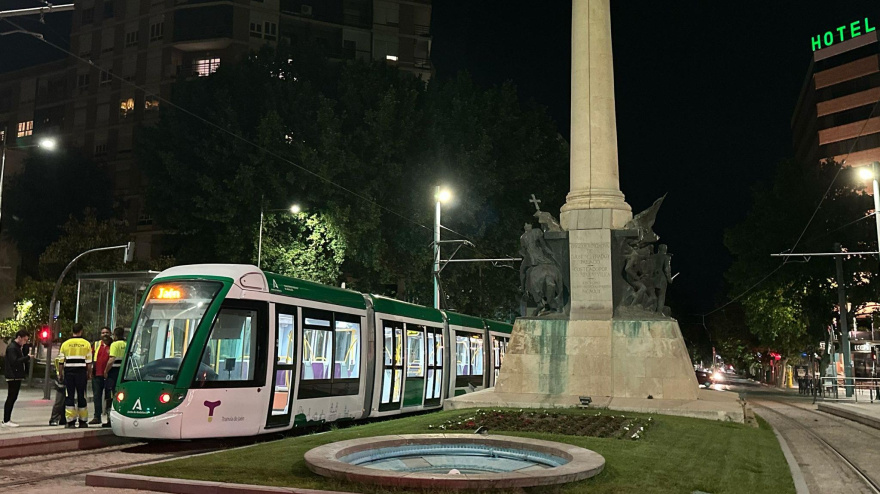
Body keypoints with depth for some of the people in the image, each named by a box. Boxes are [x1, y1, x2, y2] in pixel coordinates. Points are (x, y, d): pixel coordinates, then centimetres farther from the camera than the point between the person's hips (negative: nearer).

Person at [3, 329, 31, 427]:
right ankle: (6, 421, -3)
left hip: (17, 377, 10)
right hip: (13, 377, -10)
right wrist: (27, 357, -19)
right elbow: (14, 361, -23)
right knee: (11, 398, -6)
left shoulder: (17, 347, 17)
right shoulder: (12, 347, -14)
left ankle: (7, 419, 18)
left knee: (13, 398, 12)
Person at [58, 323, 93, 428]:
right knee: (81, 396, 6)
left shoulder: (65, 344, 5)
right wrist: (88, 374, 10)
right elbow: (89, 363, 1)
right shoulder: (86, 344, 1)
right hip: (81, 372, -1)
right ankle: (82, 421, 10)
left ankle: (70, 421, 2)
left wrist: (62, 374, 13)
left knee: (69, 397, 4)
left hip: (68, 372, 1)